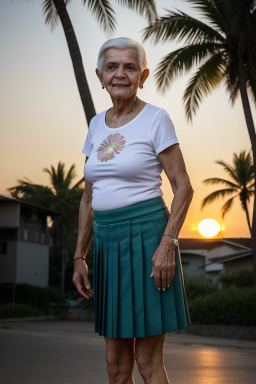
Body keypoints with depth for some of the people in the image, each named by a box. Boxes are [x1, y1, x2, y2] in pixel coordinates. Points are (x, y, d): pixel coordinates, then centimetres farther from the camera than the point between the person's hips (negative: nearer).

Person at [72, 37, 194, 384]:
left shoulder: (156, 119, -4)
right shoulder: (97, 125, 13)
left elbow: (183, 187, -7)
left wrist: (167, 244, -17)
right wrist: (80, 256, 12)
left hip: (146, 236, -6)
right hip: (107, 239, 6)